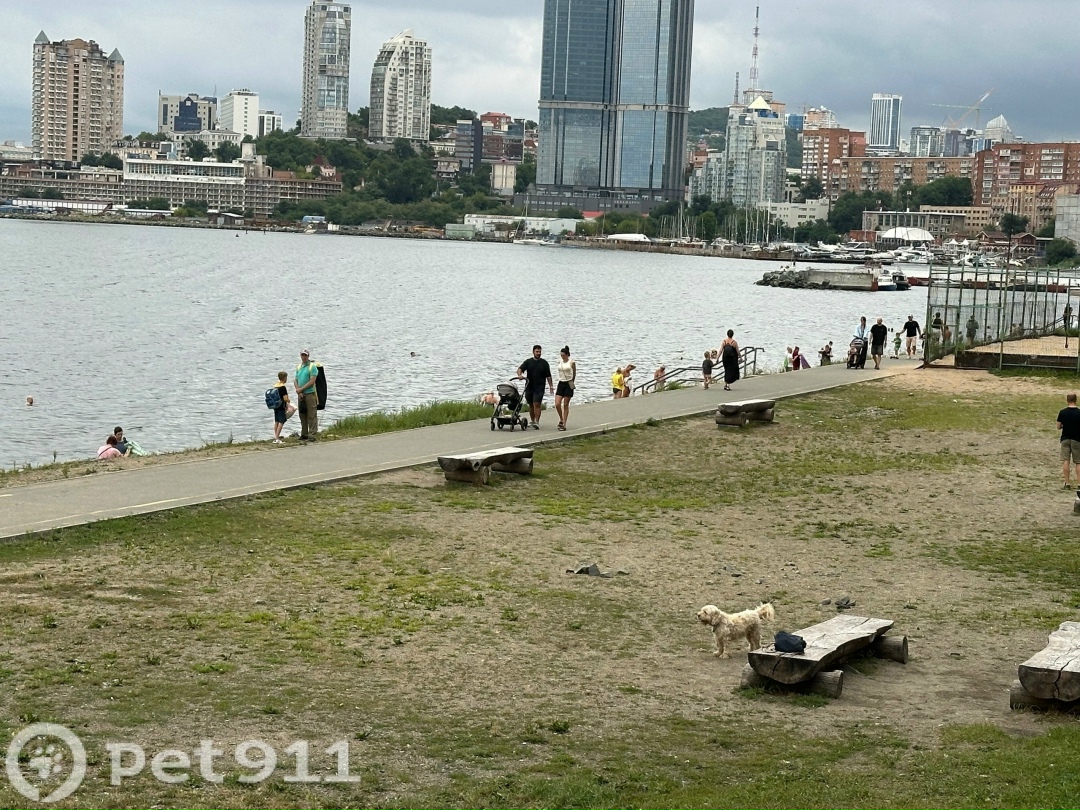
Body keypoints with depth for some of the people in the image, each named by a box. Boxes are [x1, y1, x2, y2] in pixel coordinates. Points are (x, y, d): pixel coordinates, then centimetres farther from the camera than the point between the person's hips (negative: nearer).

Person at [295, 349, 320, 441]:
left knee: (311, 416, -6)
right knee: (302, 415, 10)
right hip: (301, 395, 7)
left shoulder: (312, 367, -4)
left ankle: (312, 435, -7)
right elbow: (295, 381, 11)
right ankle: (304, 434, 18)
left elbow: (312, 381, -12)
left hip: (310, 394, -6)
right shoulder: (299, 367, 15)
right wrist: (298, 391, -6)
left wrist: (301, 389, -11)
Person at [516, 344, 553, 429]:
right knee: (531, 405, 12)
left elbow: (548, 376, 6)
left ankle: (537, 422, -16)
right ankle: (532, 421, 25)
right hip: (529, 387, 3)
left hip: (539, 388, -3)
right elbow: (520, 368, -5)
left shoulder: (544, 363, 4)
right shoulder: (528, 362, 6)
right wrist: (519, 374, -26)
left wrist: (551, 386, 2)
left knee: (537, 404, -14)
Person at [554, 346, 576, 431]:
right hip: (561, 383, 4)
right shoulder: (560, 362, 6)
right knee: (557, 404, -7)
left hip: (568, 384, -4)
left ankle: (564, 424, 4)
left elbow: (574, 374, 5)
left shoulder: (572, 362, -6)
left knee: (566, 405, 0)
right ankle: (561, 419, 17)